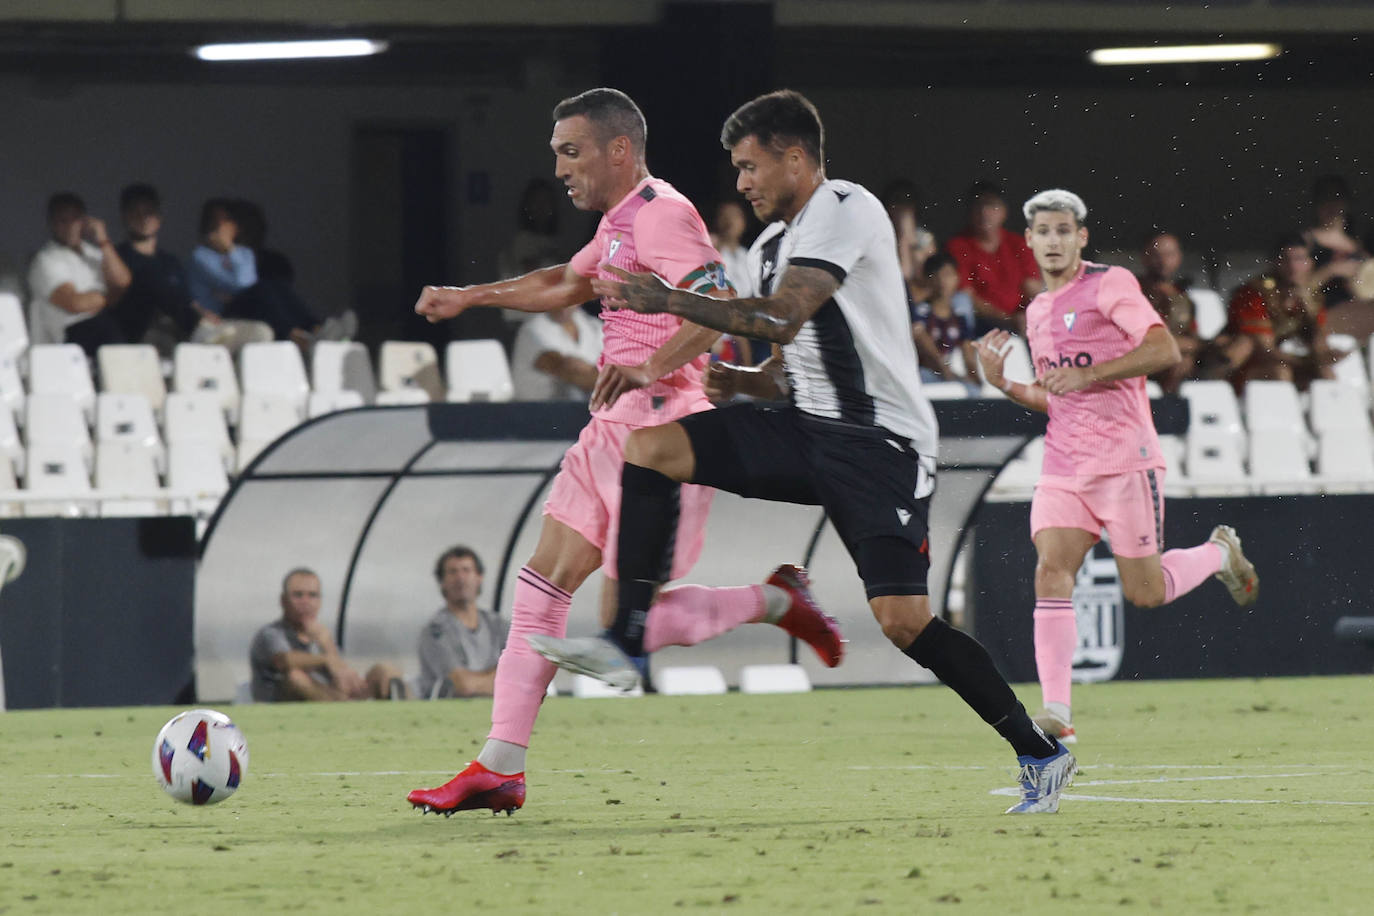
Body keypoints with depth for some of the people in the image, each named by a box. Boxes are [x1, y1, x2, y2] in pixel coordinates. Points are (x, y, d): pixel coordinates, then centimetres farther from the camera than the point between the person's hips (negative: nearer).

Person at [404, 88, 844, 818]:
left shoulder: (660, 215, -13)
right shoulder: (619, 222, 18)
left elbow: (720, 306, -26)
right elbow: (567, 284, 38)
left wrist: (651, 367, -36)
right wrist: (470, 297, 37)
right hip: (614, 430, 10)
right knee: (541, 587, 4)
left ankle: (775, 603, 8)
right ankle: (499, 769, 4)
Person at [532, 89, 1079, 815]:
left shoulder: (846, 210, -10)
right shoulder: (772, 245, 17)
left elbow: (784, 317, -22)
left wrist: (672, 302, -17)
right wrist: (722, 375, 3)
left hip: (879, 442, -8)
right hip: (809, 429, 8)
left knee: (902, 621, -17)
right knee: (652, 446, -8)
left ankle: (1041, 754, -2)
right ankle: (625, 643, -12)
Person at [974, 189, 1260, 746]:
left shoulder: (1110, 285, -5)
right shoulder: (1037, 312, 17)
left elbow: (1164, 349, -16)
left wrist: (1086, 374, -20)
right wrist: (1002, 384, 8)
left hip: (1124, 460, -6)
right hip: (1063, 468, 6)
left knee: (1145, 594, -1)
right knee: (1051, 572, -14)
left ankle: (1219, 553, 30)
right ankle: (1056, 712, -17)